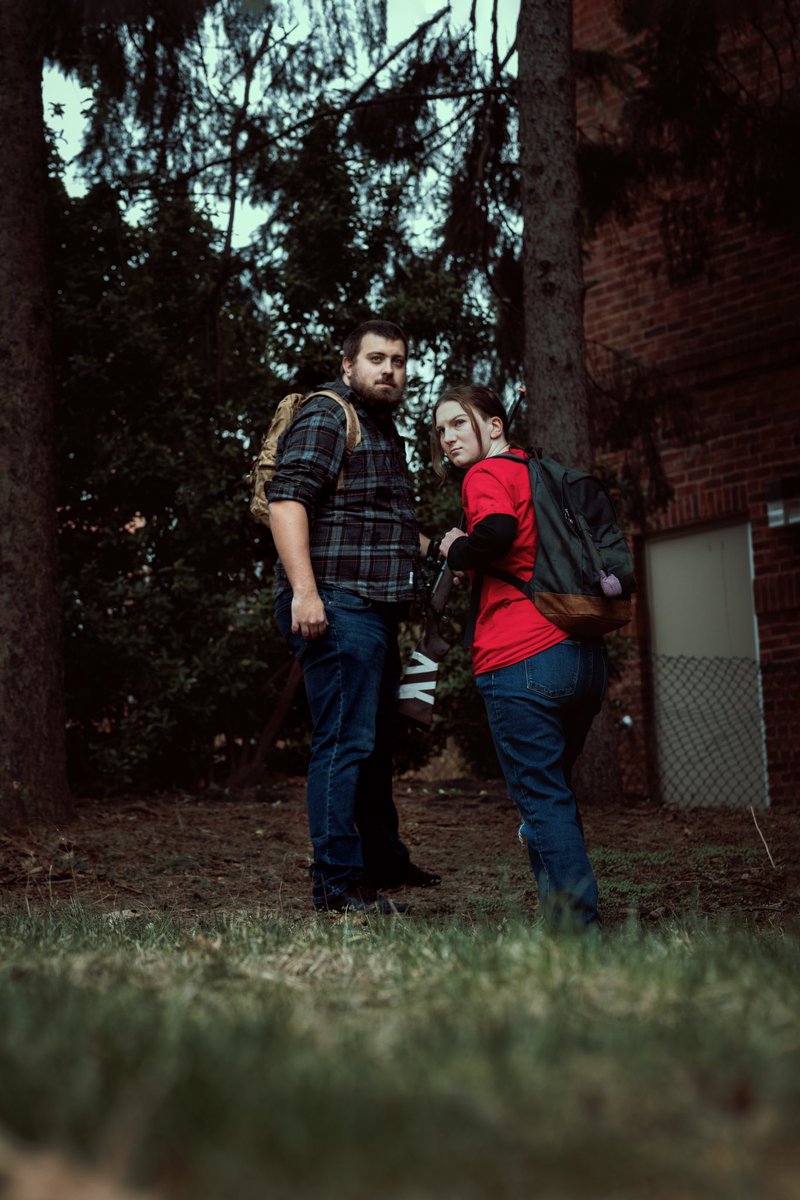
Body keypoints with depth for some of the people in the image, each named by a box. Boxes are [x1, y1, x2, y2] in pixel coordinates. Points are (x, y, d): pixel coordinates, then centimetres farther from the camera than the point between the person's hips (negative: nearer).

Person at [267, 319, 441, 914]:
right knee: (345, 742, -11)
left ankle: (384, 859, 33)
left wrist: (438, 549, 20)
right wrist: (303, 591, -29)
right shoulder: (327, 415, -7)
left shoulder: (384, 429, 23)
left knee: (377, 739, 19)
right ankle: (338, 882, -5)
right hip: (334, 605, -11)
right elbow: (287, 501, -20)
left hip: (376, 609, 11)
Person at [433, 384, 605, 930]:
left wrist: (456, 549, -4)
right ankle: (574, 908, 23)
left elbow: (498, 531, -23)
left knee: (541, 797, -3)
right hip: (587, 657, 8)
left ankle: (577, 920, -3)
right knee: (556, 789, 20)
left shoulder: (487, 473, -2)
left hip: (521, 660, -8)